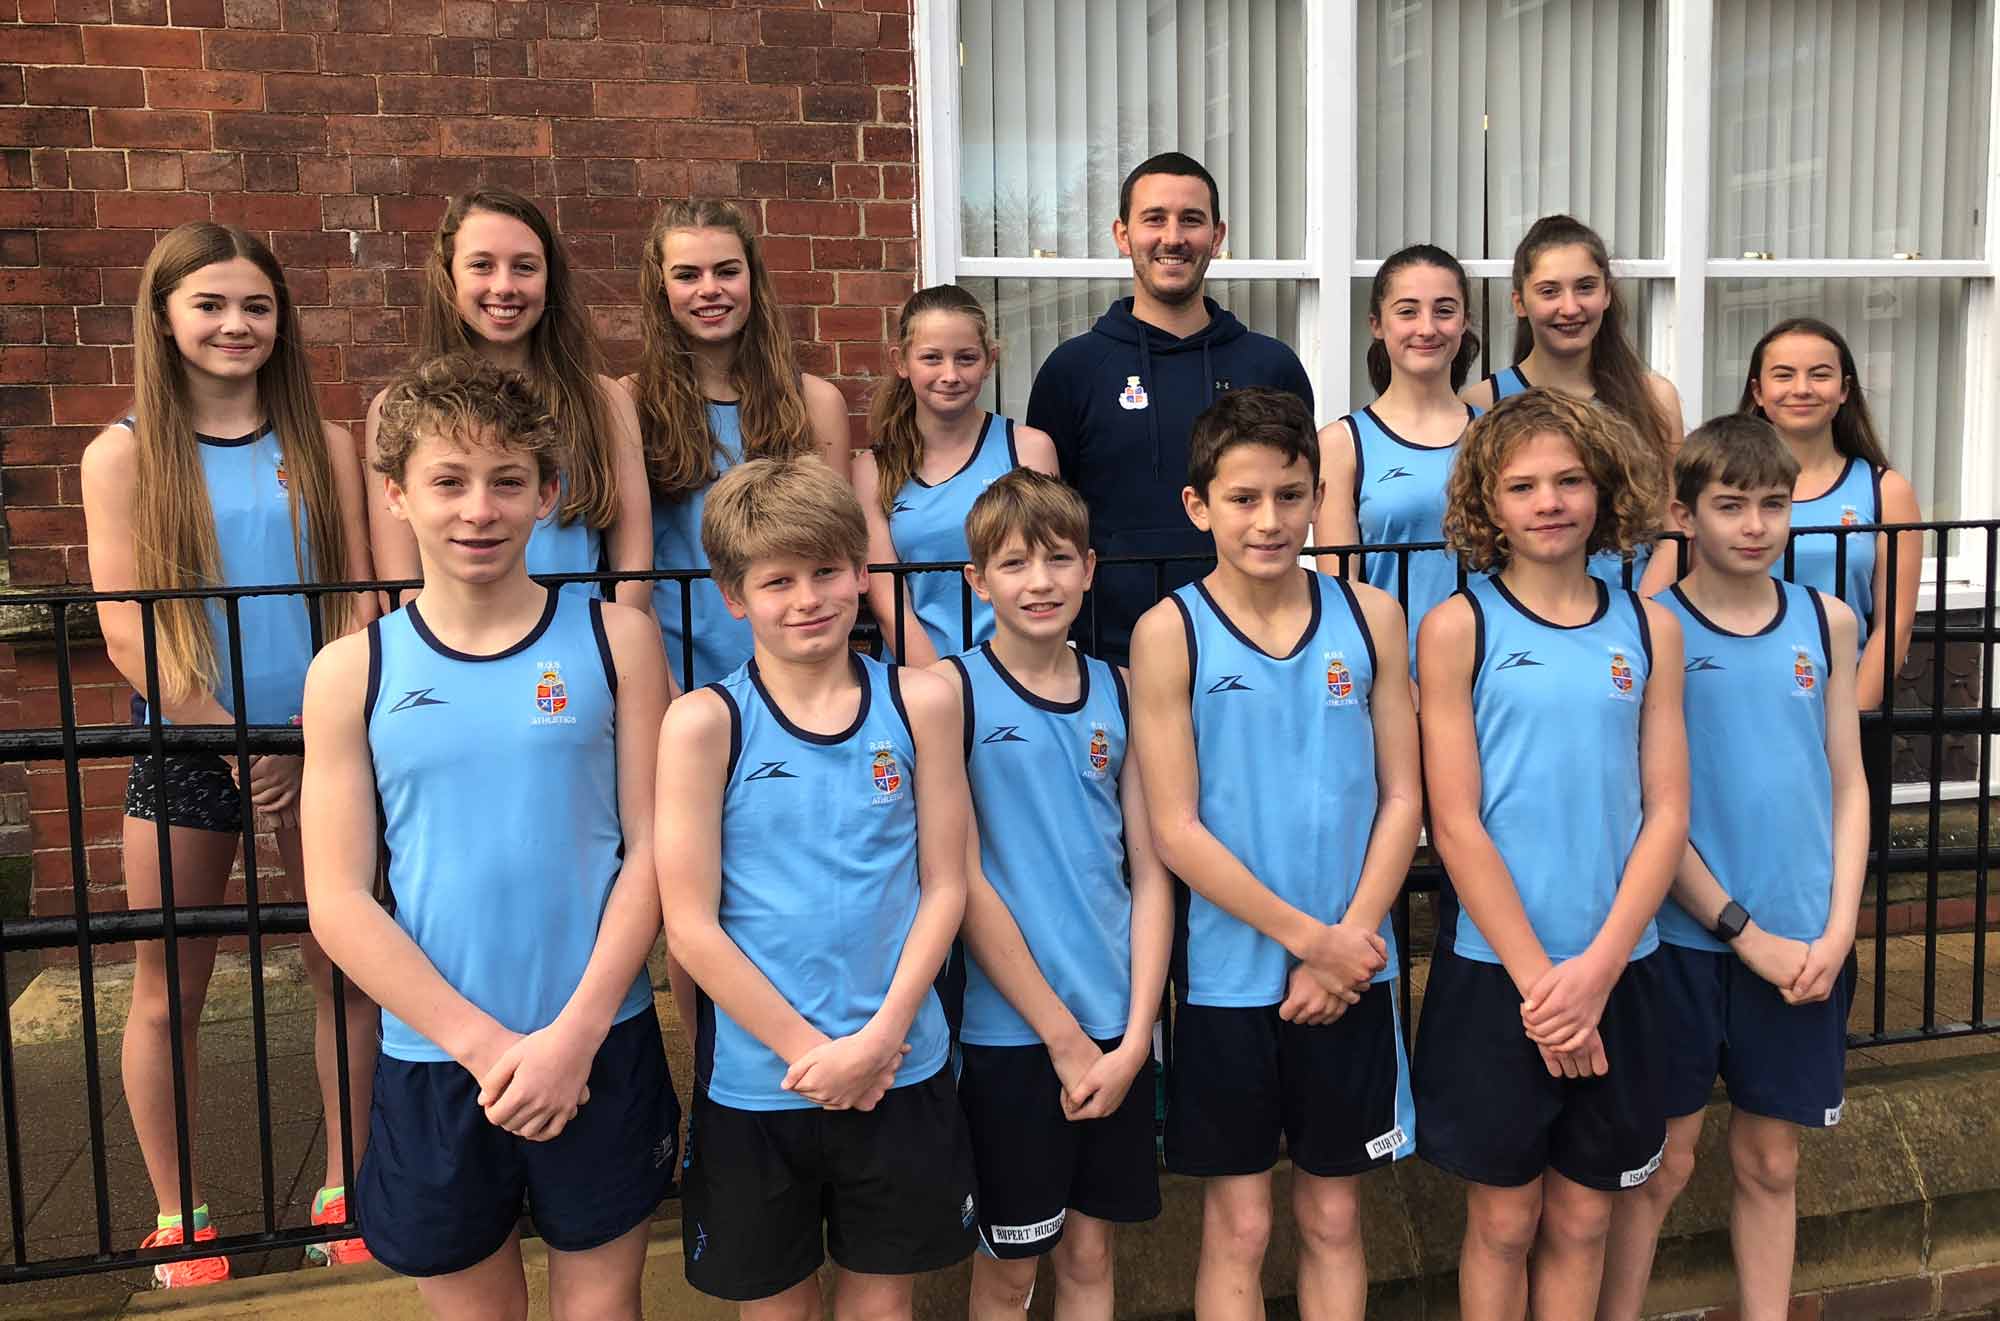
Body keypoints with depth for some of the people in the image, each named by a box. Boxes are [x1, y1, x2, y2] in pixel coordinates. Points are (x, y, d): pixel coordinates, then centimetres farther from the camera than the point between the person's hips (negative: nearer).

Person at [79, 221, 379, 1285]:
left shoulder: (322, 446, 5)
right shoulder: (124, 455, 0)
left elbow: (361, 601, 3)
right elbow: (127, 639, -5)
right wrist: (241, 747, -9)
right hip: (186, 750, -1)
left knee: (344, 969, 6)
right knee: (168, 994, 8)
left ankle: (343, 1189, 23)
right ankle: (176, 1216, 26)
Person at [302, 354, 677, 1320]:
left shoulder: (613, 639, -3)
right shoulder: (352, 671, -2)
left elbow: (650, 847, -5)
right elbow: (338, 903, -5)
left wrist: (574, 1033, -12)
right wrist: (483, 1044, -11)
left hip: (600, 1048, 0)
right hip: (432, 1059, 1)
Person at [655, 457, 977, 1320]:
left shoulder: (920, 703, -2)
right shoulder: (705, 722, -9)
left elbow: (944, 886, -1)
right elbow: (690, 926, -10)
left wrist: (878, 1038, -10)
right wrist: (810, 1051, -12)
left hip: (900, 1070, 2)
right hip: (754, 1079, -1)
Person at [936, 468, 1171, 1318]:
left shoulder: (1117, 690, 3)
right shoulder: (953, 690, -9)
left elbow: (1150, 873, 4)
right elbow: (963, 882, -12)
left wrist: (1133, 1039, -5)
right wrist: (1063, 1039, -11)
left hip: (1117, 1032, 4)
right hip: (1008, 1030, -3)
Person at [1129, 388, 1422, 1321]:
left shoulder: (1369, 616, 0)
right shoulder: (1170, 631, -8)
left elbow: (1401, 797, 0)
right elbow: (1176, 830, -11)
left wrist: (1348, 940, -10)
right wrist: (1306, 938, -11)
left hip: (1350, 974, 2)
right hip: (1227, 974, -2)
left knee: (1332, 1216, 16)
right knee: (1238, 1227, 11)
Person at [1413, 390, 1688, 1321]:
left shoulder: (1649, 628, 4)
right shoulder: (1458, 627, -5)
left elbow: (1667, 812, 0)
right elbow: (1455, 824, -9)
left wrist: (1596, 969, -10)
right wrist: (1538, 978, -13)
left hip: (1617, 968, 3)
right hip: (1493, 967, -3)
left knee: (1582, 1221, 14)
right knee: (1503, 1219, 10)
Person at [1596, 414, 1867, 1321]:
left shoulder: (1827, 620, 5)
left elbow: (1848, 785, 7)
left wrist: (1837, 930, -3)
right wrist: (1746, 934, -11)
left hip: (1805, 948, 3)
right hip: (1684, 941, -3)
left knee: (1771, 1163, 14)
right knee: (1663, 1163, 6)